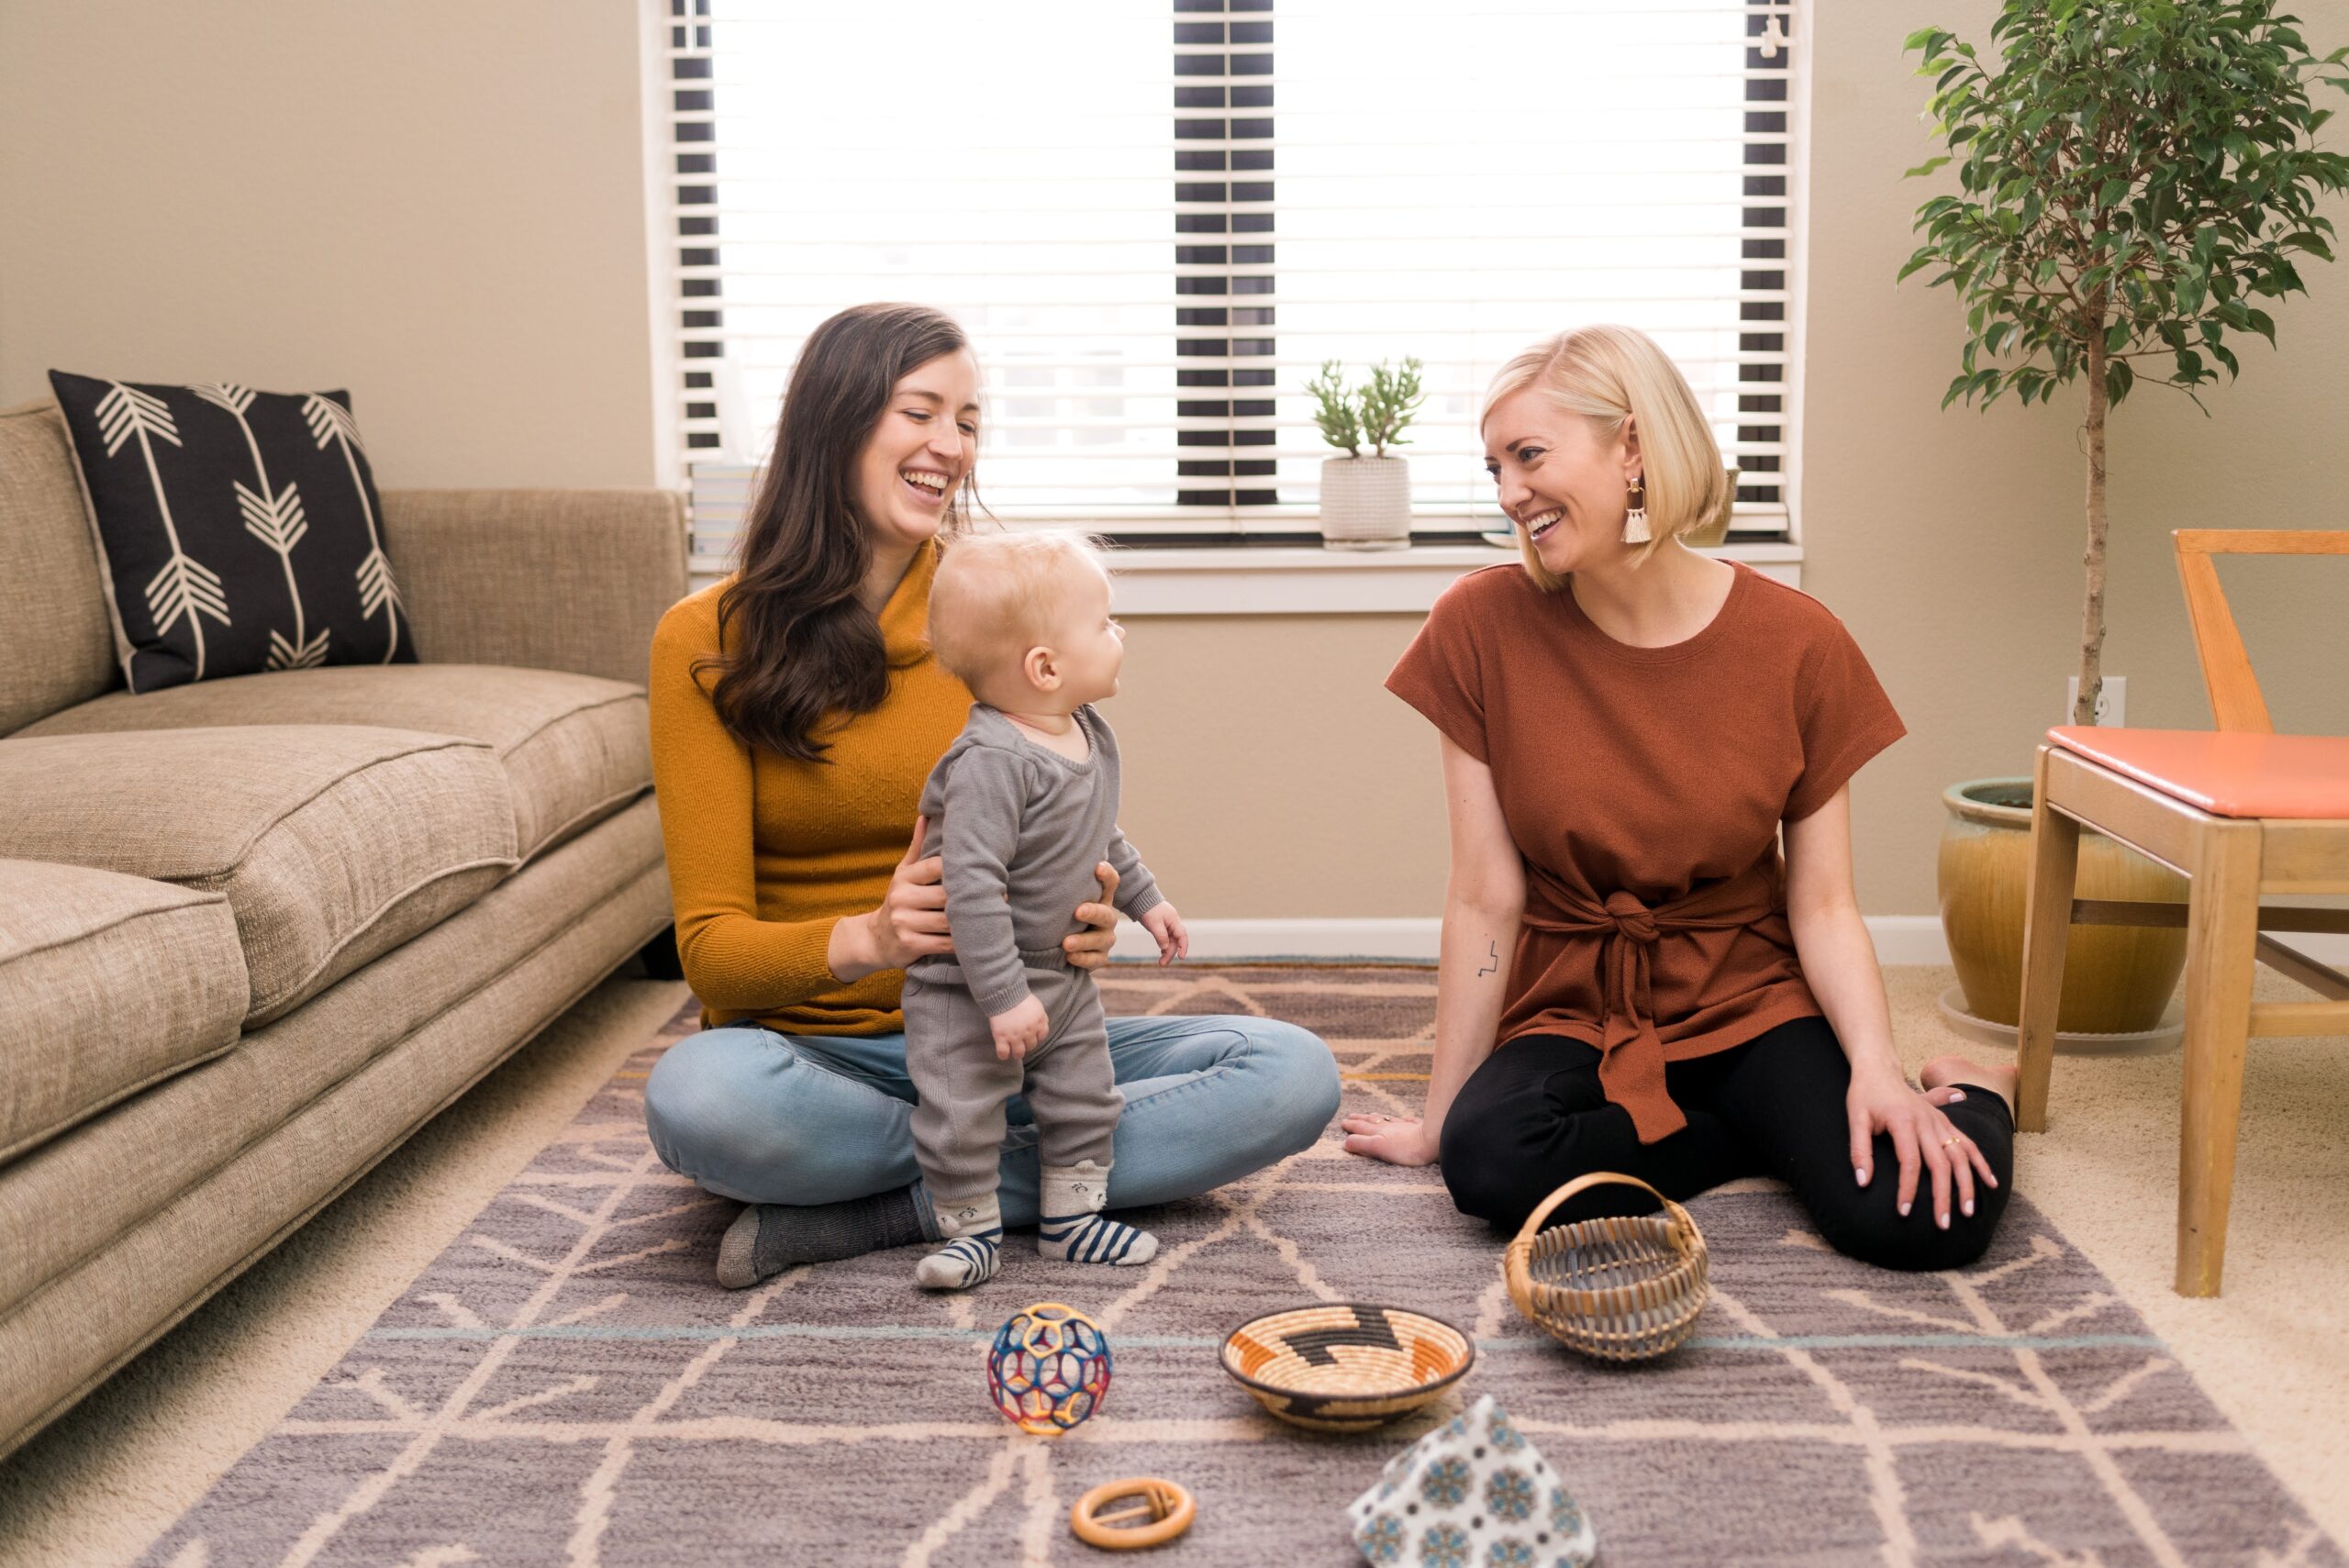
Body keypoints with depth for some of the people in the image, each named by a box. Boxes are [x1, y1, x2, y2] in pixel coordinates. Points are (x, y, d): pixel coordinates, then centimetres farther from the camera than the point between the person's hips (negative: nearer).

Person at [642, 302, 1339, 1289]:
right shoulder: (708, 641, -3)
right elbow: (711, 945, -9)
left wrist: (1081, 929, -18)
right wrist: (866, 939, -30)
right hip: (808, 1049, -3)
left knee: (1293, 1074, -19)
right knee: (697, 1097, -38)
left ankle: (882, 1212, -21)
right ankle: (1023, 1160, -15)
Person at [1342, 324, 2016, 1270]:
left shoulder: (1798, 643, -8)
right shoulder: (1484, 626, -9)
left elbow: (1821, 906, -4)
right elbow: (1487, 900, -7)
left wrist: (1876, 1070, -22)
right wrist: (1439, 1119, -8)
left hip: (1746, 1002, 0)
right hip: (1572, 1012, 1)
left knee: (1922, 1213, -26)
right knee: (1490, 1161, -33)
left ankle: (1970, 1097, 11)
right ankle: (1776, 1134, -7)